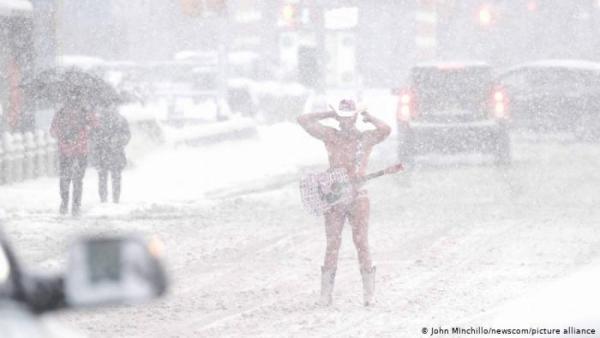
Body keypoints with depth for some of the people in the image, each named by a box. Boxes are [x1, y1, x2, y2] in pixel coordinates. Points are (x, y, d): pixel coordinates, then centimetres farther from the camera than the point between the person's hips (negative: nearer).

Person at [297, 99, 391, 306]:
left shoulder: (366, 138, 1)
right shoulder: (330, 136, 7)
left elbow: (385, 130, -19)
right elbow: (304, 120, 7)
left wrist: (369, 118, -3)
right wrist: (329, 115, 7)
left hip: (357, 197, -2)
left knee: (361, 243, -2)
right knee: (332, 244, 3)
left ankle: (369, 293, 2)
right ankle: (326, 294, 4)